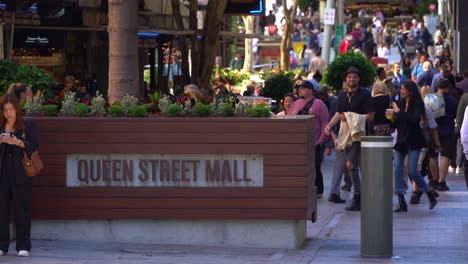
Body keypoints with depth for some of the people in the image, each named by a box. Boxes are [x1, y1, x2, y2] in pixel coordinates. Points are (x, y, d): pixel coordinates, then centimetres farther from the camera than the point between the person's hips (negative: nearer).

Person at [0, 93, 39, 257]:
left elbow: (34, 146, -5)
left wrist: (19, 142, -20)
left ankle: (23, 246, 0)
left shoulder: (28, 126, 4)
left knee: (22, 209, -3)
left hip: (21, 174, -2)